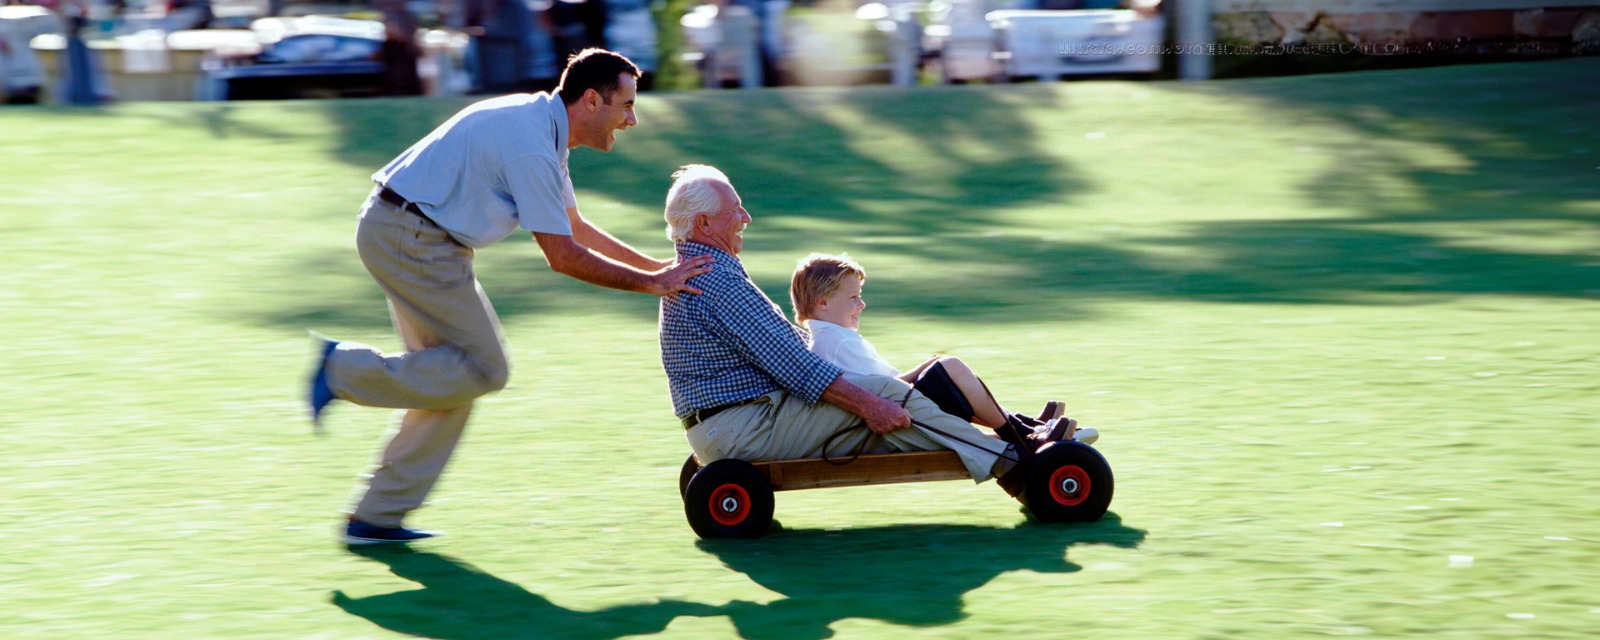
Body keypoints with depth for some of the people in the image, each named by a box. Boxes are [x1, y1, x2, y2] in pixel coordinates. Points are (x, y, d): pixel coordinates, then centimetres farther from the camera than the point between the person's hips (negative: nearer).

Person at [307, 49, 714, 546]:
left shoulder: (543, 127, 11)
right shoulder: (531, 145, -21)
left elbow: (574, 225, 22)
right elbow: (562, 255, -18)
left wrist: (657, 266, 19)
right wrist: (649, 283, -11)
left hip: (397, 233, 10)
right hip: (412, 238, -10)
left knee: (453, 374, 11)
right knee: (484, 369, -7)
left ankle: (378, 518, 13)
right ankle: (343, 369, -2)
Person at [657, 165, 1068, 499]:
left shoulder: (692, 272, 18)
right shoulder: (717, 280, -19)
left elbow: (783, 346, 23)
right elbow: (793, 364, -23)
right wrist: (867, 403, -20)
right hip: (745, 430, -11)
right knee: (886, 394, -12)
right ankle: (1010, 462, -5)